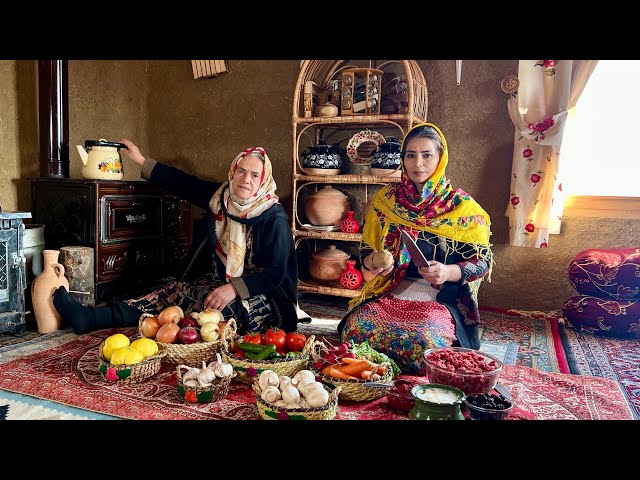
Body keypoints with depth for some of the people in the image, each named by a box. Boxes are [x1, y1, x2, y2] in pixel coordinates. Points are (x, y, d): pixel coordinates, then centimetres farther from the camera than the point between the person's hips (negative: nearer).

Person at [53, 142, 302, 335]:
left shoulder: (274, 218, -17)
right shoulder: (222, 197, 1)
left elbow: (275, 273, -20)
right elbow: (185, 183, 11)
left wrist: (234, 289, -32)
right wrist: (142, 161, 16)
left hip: (263, 297, -7)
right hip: (222, 283, 7)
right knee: (175, 291, -16)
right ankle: (91, 318, -24)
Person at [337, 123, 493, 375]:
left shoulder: (461, 206, 1)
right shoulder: (384, 199, 8)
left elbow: (481, 261, 1)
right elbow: (366, 251, 15)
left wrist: (448, 272, -19)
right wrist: (371, 262, -10)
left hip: (439, 298, -2)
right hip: (389, 294, 3)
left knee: (425, 340, -33)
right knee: (356, 327, -27)